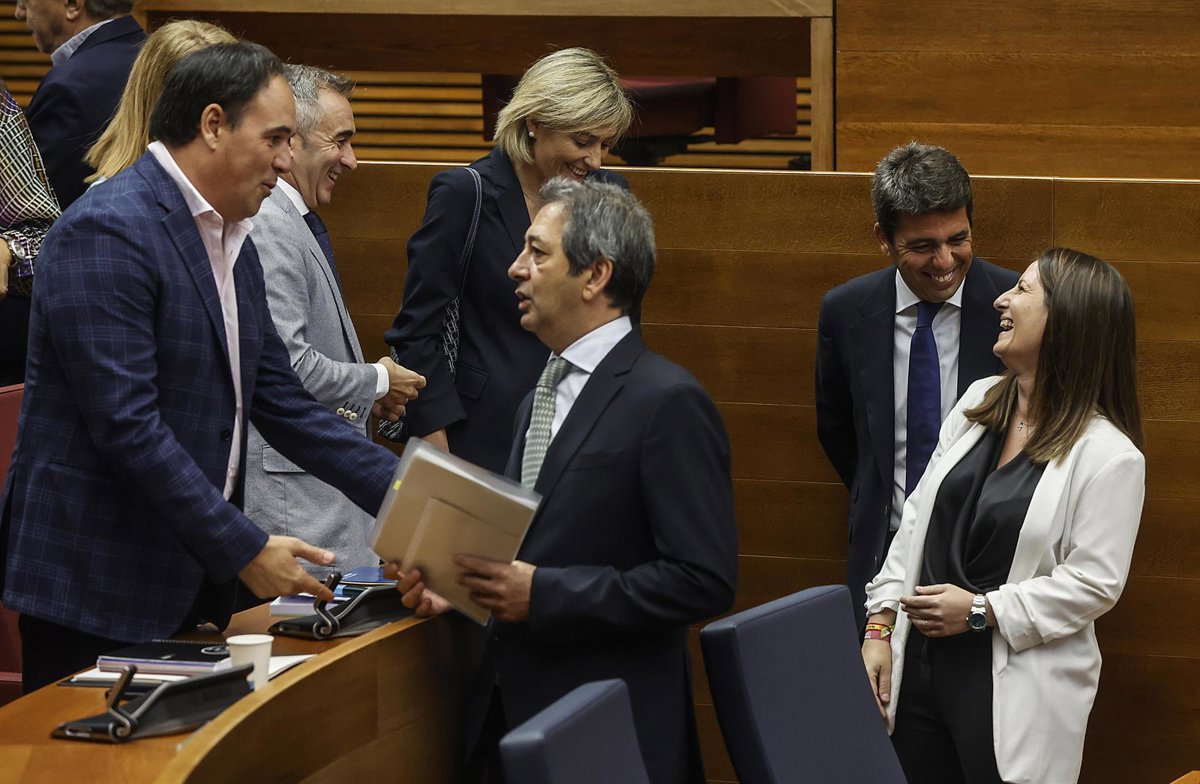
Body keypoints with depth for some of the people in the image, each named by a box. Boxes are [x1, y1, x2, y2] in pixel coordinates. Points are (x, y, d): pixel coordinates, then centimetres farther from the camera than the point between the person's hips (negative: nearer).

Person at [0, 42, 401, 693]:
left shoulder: (232, 242, 14)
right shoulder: (105, 234, -16)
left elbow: (278, 400, 16)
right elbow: (126, 425, -22)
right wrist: (244, 549, -21)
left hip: (193, 582, 9)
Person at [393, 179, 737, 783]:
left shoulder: (668, 403, -13)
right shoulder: (540, 398, 16)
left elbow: (703, 581, -19)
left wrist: (541, 593, -20)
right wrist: (453, 584, 1)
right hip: (513, 711, 8)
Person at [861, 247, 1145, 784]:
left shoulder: (1109, 455, -12)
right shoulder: (979, 402, 8)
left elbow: (1093, 582, -14)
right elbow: (918, 517, 10)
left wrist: (981, 611, -15)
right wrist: (880, 625, 4)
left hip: (1014, 692, -6)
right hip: (920, 663, 6)